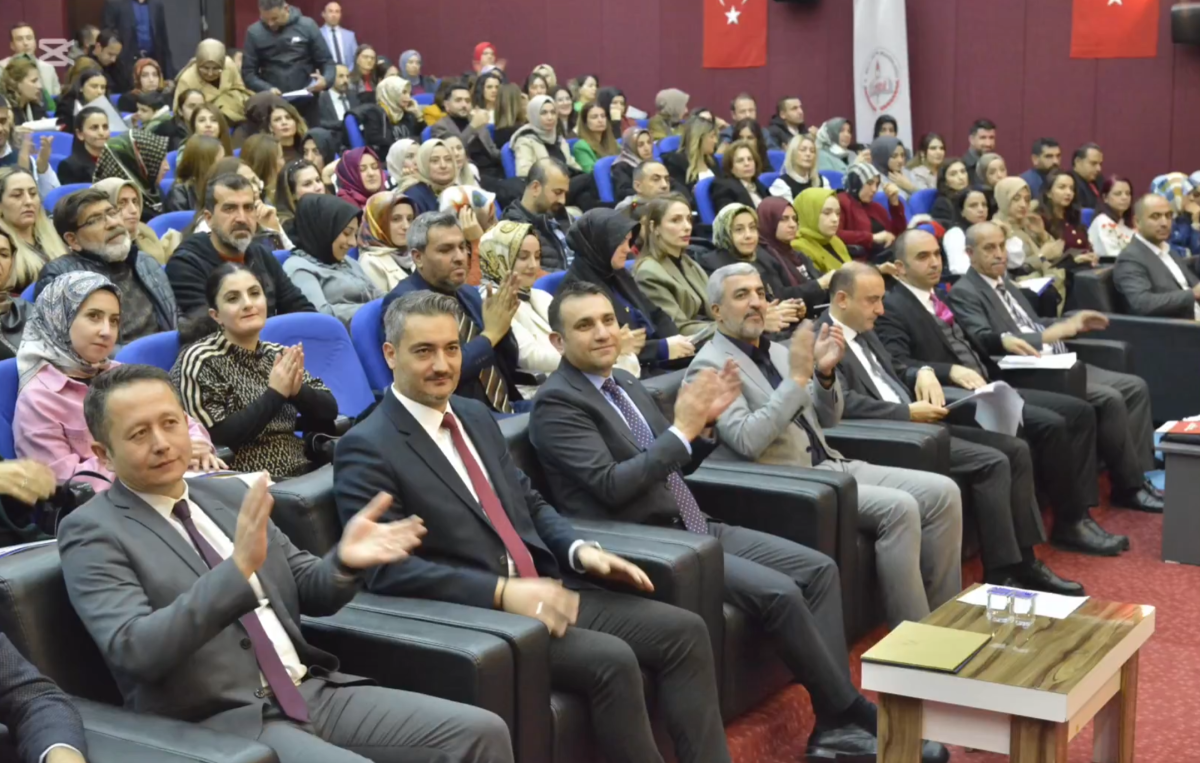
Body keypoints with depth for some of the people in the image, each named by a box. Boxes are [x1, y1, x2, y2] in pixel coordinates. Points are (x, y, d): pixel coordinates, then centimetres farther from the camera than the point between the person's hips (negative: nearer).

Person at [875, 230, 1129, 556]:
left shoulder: (941, 298, 20)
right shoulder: (891, 309, -7)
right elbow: (897, 364, -21)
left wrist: (1002, 340, 11)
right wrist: (951, 371, -33)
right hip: (957, 400, -10)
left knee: (1080, 412, -1)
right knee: (1051, 425, -23)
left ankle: (1079, 513, -3)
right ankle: (1069, 522, -8)